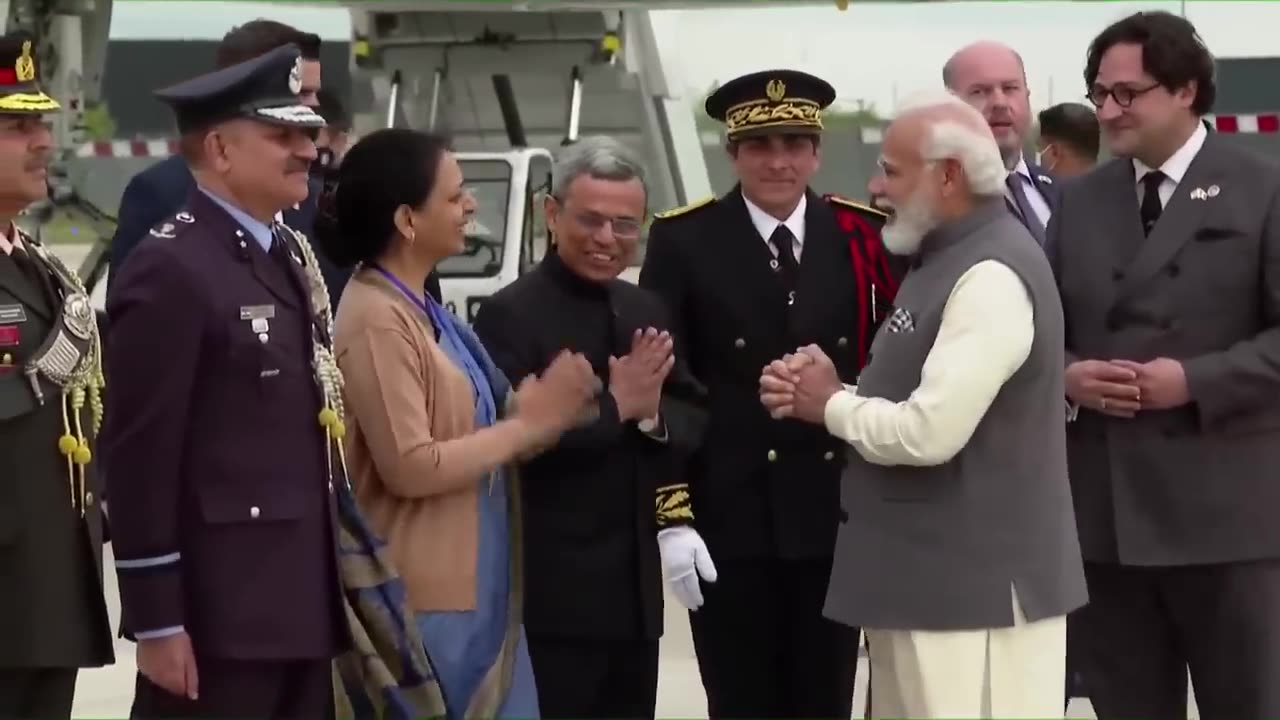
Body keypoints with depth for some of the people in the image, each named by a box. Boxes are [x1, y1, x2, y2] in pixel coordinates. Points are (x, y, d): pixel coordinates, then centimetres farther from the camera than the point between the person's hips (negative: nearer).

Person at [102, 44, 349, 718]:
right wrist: (156, 619, -18)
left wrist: (325, 584, 17)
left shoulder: (291, 255, 14)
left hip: (298, 603, 9)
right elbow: (140, 457, -16)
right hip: (217, 612, -9)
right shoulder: (171, 270, -14)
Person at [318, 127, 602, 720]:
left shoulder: (419, 309, 12)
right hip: (420, 598, -9)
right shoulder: (378, 321, -17)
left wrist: (530, 415, 0)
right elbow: (410, 467, -21)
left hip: (469, 586, 10)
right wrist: (526, 426, -13)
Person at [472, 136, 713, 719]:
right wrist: (616, 406, -23)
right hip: (550, 590, -7)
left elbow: (691, 418, 10)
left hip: (635, 586, 7)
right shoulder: (510, 315, -11)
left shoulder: (647, 311, 12)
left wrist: (653, 415, -11)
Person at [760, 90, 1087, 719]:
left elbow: (930, 431, -26)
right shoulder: (945, 259, 15)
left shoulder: (992, 274, -19)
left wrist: (831, 405, -8)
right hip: (928, 577, 10)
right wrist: (829, 392, 2)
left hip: (975, 585, -10)